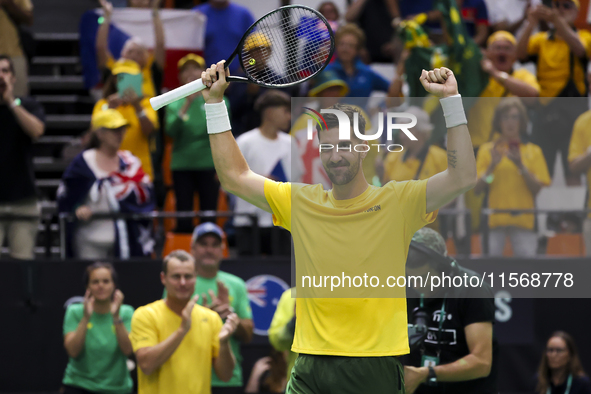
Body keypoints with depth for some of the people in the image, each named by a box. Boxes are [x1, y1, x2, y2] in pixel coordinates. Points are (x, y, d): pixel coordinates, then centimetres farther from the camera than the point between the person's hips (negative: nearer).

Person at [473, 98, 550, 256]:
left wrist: (521, 166, -12)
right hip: (495, 219, 0)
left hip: (524, 220, 0)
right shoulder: (487, 150, 9)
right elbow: (476, 189, 1)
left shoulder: (533, 151, 10)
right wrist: (492, 165, -12)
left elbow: (537, 189, 1)